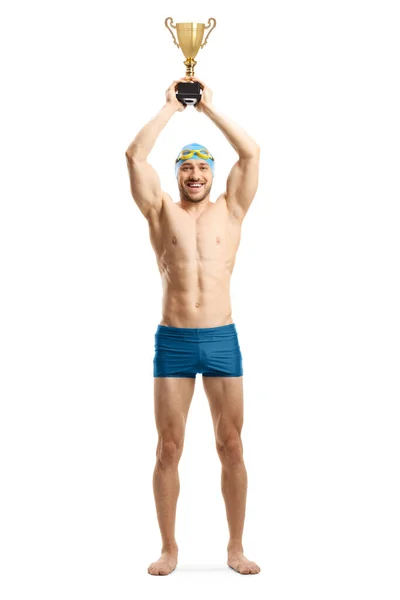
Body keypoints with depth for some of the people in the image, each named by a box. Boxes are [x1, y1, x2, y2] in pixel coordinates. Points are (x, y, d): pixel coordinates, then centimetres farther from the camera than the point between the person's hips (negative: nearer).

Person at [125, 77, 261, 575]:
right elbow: (134, 156, -1)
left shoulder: (230, 211, 10)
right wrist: (170, 108, 7)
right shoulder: (162, 212, 9)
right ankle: (169, 548, 14)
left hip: (222, 339, 1)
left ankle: (236, 547, 15)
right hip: (173, 341, 0)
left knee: (231, 446, 4)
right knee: (169, 448, 2)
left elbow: (251, 153, 2)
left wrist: (209, 108, 8)